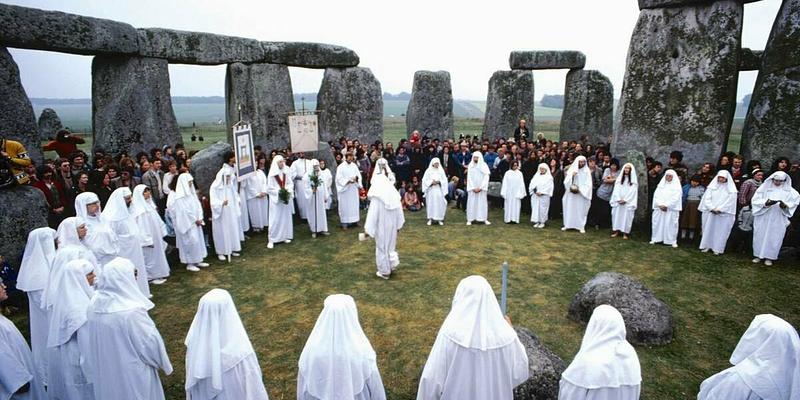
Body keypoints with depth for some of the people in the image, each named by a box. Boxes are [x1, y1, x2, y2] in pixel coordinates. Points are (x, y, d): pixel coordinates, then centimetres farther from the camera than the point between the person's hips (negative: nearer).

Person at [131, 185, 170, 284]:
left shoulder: (149, 203, 8)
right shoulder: (138, 209, -19)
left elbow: (157, 220, 14)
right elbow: (140, 226, -22)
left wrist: (163, 232, 16)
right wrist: (148, 240, -23)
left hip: (156, 236, 9)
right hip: (148, 238, -9)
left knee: (158, 254, 15)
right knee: (150, 256, 1)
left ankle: (158, 274, 26)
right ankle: (151, 276, 13)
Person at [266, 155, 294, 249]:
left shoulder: (286, 172, 2)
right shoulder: (271, 174, -9)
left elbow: (290, 183, 5)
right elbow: (269, 188, -6)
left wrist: (288, 190, -12)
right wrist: (278, 191, -16)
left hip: (286, 198, 5)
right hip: (276, 199, -4)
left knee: (286, 218, 10)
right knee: (275, 219, -5)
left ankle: (285, 236, 21)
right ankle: (271, 240, 0)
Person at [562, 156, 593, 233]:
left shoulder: (587, 171, 1)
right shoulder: (571, 170, 4)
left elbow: (588, 184, -3)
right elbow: (566, 181, 0)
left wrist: (580, 189, -15)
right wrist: (572, 176, -16)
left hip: (581, 195, -1)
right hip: (571, 193, 1)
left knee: (581, 210, -3)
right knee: (570, 209, 3)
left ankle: (581, 227, 2)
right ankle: (568, 225, 13)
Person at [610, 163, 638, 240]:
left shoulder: (634, 179, 2)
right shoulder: (619, 178, 10)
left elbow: (633, 191, -6)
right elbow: (616, 189, 3)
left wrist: (625, 200, -13)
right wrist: (618, 199, -9)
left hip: (628, 202, -3)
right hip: (618, 201, 3)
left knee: (626, 216, -3)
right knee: (617, 215, 1)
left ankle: (625, 232, 0)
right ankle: (616, 231, 6)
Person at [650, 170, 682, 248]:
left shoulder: (677, 186, 2)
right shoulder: (661, 184, 12)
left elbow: (675, 198, -8)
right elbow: (656, 195, 3)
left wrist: (666, 205, -15)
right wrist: (660, 205, -11)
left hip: (671, 209, -3)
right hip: (659, 208, 3)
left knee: (671, 225, -4)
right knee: (658, 223, 3)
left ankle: (672, 241, 2)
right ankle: (655, 239, 10)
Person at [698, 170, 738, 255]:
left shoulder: (731, 189, 2)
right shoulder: (712, 186, 8)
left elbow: (730, 201, -6)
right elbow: (707, 198, 2)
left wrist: (719, 209, -14)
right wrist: (712, 208, -11)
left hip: (724, 214, -2)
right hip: (710, 212, 2)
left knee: (720, 231, -1)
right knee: (708, 229, 5)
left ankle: (718, 249, 4)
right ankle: (706, 246, 12)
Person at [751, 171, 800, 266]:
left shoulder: (789, 191, 4)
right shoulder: (764, 187, 0)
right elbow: (755, 200, -6)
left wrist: (785, 205, -22)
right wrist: (765, 203, -24)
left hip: (778, 220, 1)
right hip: (763, 218, 0)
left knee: (774, 238, 3)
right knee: (760, 236, 4)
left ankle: (769, 257, 13)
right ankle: (758, 255, 16)